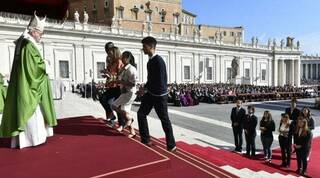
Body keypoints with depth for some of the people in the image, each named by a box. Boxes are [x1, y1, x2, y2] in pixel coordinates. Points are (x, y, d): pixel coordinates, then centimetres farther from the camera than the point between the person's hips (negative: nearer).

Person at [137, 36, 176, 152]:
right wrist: (145, 88, 2)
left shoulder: (158, 61, -21)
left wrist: (145, 89, -17)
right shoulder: (150, 60, 7)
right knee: (141, 113, 11)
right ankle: (146, 140, 24)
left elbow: (160, 82, -25)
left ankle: (171, 145, 16)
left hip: (159, 95, -9)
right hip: (151, 93, 9)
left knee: (164, 119, 1)